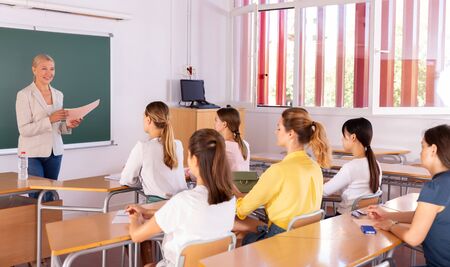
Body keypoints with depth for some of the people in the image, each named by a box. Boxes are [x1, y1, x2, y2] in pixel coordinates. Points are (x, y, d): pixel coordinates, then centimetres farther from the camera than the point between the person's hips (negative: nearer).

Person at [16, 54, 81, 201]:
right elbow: (24, 130, -13)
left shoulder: (58, 95, 10)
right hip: (32, 154, -5)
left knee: (50, 196, 7)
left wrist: (67, 125, -4)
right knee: (37, 197, -6)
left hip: (54, 152, 5)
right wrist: (50, 119, -23)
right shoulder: (24, 95, -6)